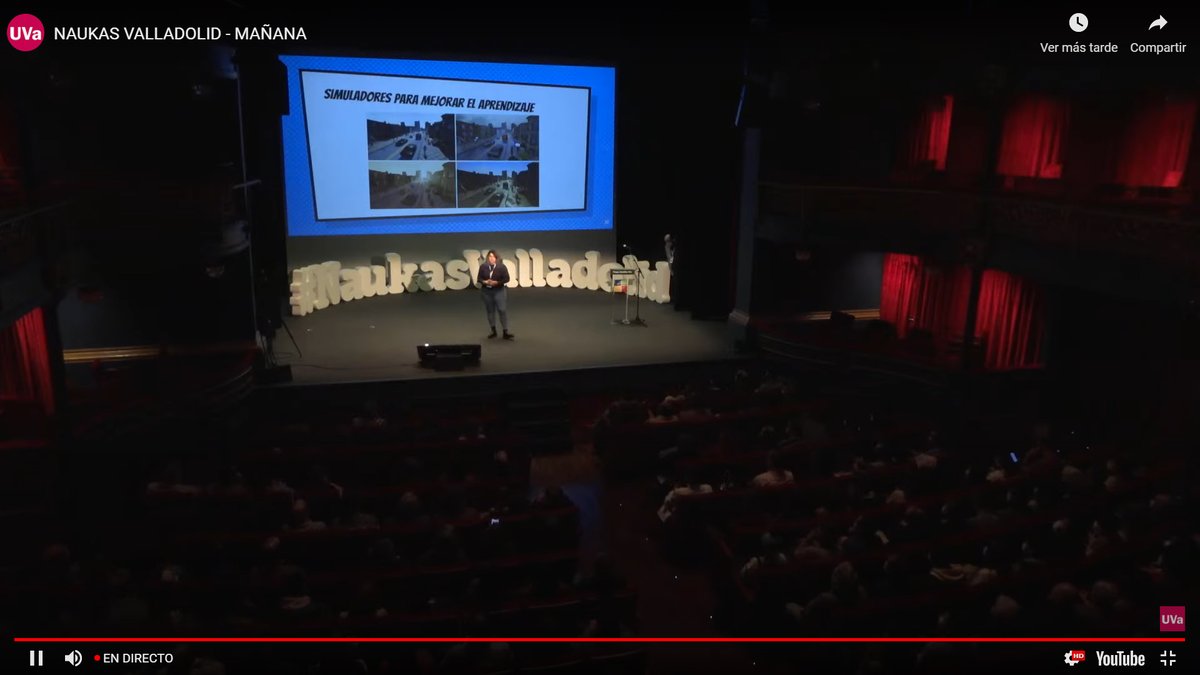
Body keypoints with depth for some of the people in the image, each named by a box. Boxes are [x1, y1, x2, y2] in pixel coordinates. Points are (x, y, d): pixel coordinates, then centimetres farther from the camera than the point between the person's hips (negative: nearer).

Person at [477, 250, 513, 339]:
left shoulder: (502, 266, -6)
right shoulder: (483, 266, 0)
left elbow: (506, 279, -5)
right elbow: (479, 278, 5)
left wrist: (497, 282, -19)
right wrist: (485, 282, -16)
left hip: (499, 291, -3)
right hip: (487, 291, 3)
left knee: (502, 310, -8)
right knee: (490, 311, 11)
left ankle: (505, 332, -5)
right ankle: (493, 331, 23)